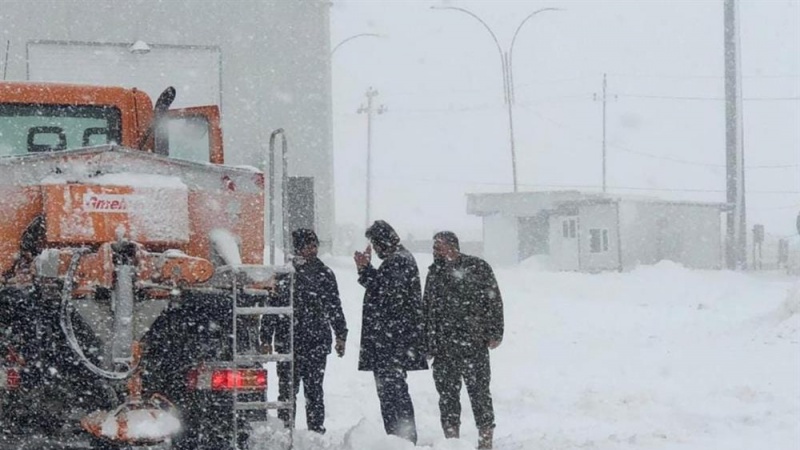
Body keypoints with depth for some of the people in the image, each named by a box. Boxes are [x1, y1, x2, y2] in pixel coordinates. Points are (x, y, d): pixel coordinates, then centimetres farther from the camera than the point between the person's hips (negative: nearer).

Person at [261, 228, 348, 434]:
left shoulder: (325, 274, 9)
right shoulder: (284, 274, 1)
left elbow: (335, 308, 15)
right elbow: (270, 307, 2)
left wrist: (341, 335, 11)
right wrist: (266, 339, -1)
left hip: (317, 342, 2)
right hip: (288, 342, -2)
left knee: (314, 390, 4)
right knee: (288, 389, 0)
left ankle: (317, 431, 9)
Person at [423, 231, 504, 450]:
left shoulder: (478, 268, 0)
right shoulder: (434, 272, 14)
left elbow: (494, 301, -1)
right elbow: (427, 308, 19)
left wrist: (494, 333, -8)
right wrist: (427, 343, 14)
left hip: (473, 343, -5)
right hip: (443, 347, 5)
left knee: (479, 391, -3)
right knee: (447, 394, 6)